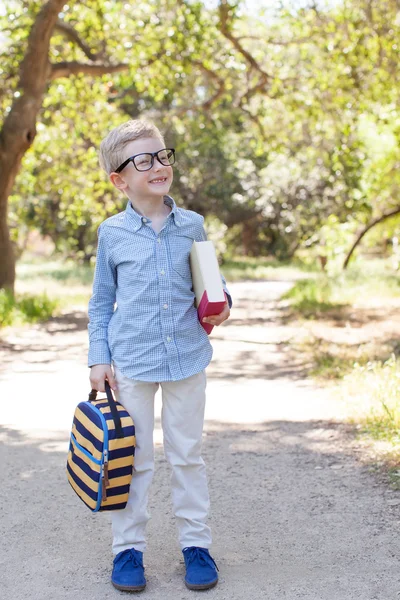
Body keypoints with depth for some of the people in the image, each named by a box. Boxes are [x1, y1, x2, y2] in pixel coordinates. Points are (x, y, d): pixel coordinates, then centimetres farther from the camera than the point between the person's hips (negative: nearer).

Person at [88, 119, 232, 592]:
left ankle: (195, 543, 23)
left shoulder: (192, 225, 2)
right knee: (132, 459, 7)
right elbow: (101, 303, 6)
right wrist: (99, 359, 0)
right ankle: (127, 547, 21)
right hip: (131, 362, -1)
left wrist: (221, 305, -7)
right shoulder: (112, 233, -1)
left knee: (187, 455, 10)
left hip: (187, 357, 1)